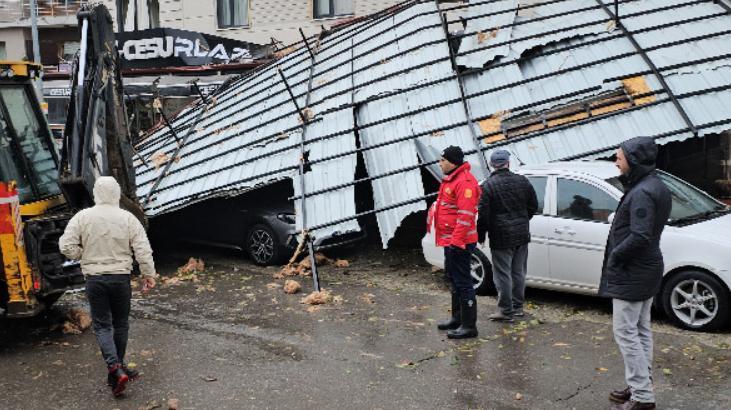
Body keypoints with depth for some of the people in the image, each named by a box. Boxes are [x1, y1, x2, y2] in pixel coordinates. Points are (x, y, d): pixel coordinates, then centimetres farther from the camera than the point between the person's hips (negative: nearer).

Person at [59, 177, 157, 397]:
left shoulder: (82, 217, -4)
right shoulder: (128, 218, -4)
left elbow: (67, 247, -8)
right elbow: (143, 250, -6)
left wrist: (84, 255, 11)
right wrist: (148, 275, 4)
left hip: (94, 278, 0)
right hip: (121, 278, 1)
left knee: (101, 325, 5)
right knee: (120, 324, 16)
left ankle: (115, 368, -12)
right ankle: (118, 367, 27)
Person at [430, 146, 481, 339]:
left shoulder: (465, 182, -19)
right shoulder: (452, 179, 15)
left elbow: (465, 214, -25)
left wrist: (457, 241, -27)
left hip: (459, 242, -11)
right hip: (450, 241, 11)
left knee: (462, 282, -7)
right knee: (454, 278, 20)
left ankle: (469, 325, -1)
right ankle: (457, 317, 33)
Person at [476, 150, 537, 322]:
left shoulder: (487, 186, -12)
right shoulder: (522, 181, 3)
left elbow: (483, 214, -14)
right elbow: (533, 206, 11)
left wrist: (481, 235, -2)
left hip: (501, 237, -5)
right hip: (522, 235, 6)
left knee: (503, 274, 1)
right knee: (518, 272, 16)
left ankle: (506, 311, 5)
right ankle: (518, 307, 25)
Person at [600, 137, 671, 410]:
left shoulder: (642, 193, -21)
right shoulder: (655, 186, 10)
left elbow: (639, 236, -28)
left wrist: (614, 257, -14)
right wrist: (617, 255, 7)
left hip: (631, 274, -10)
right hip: (647, 269, 10)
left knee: (626, 331, -5)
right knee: (641, 330, 16)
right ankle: (641, 387, 26)